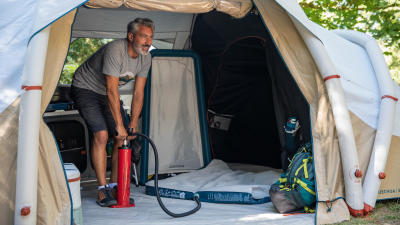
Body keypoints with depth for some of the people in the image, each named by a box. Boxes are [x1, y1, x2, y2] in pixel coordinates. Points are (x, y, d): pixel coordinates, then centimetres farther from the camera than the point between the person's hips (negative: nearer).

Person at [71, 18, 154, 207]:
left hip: (106, 94, 7)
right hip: (85, 89, -7)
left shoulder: (145, 58, -10)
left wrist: (133, 124, -10)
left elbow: (138, 93, -6)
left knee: (122, 138, -2)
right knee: (101, 135, -21)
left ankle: (113, 186, 8)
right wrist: (119, 125, -30)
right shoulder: (115, 50, -33)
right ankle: (102, 190, -14)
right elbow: (112, 91, -32)